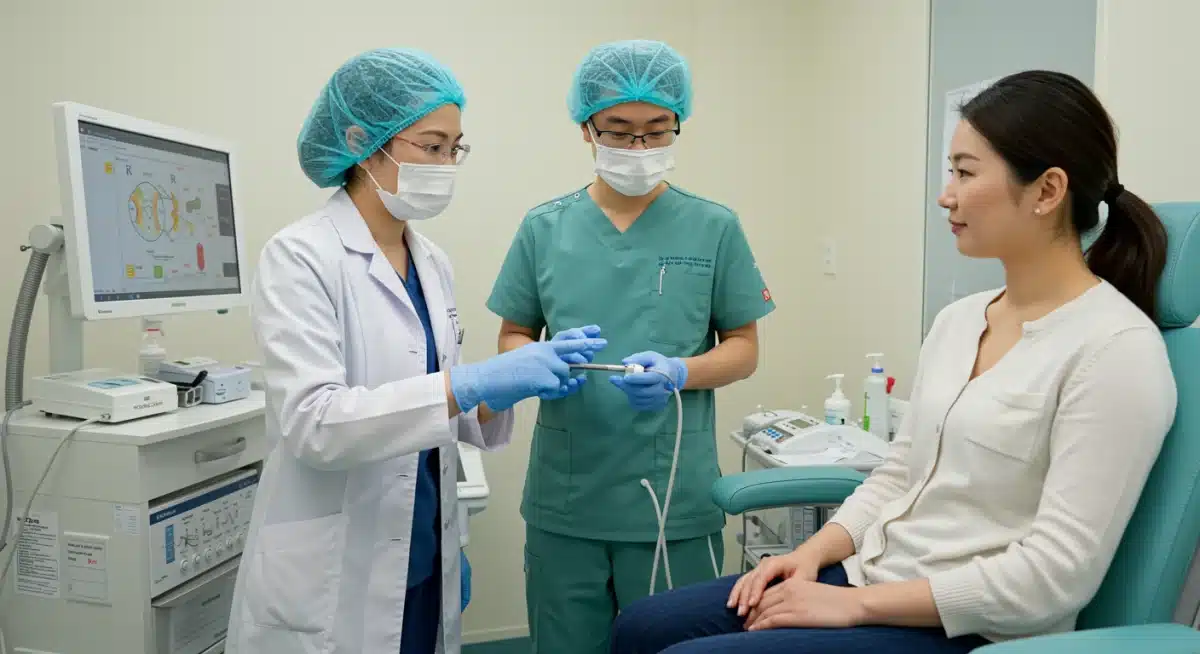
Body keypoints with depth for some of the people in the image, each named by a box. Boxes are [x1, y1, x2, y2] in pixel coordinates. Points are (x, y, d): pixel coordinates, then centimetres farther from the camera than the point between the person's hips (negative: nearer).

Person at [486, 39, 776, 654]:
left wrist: (678, 373, -19)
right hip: (563, 497, 2)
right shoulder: (544, 228, 2)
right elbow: (511, 338, 8)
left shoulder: (714, 228, -2)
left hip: (676, 499, -1)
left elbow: (743, 348, 2)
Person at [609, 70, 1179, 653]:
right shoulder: (957, 319, 8)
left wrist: (853, 605, -18)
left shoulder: (1116, 348, -16)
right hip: (871, 578, 7)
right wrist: (810, 555, -4)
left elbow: (1055, 572, -20)